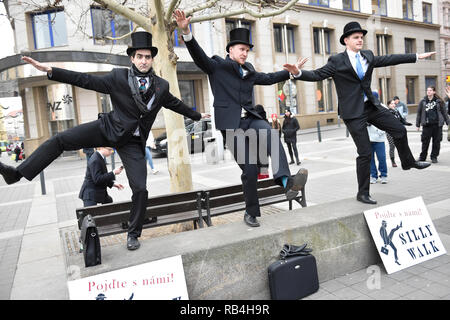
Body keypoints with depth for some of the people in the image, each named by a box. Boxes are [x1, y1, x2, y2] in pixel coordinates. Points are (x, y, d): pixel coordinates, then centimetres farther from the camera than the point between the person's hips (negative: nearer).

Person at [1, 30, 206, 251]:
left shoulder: (161, 86, 3)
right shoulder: (118, 77, -3)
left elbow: (175, 104, 20)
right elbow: (85, 80, -5)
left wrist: (197, 116, 32)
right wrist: (50, 71, -12)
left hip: (133, 141, 1)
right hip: (108, 128, 0)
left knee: (140, 189, -7)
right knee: (60, 139, -14)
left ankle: (133, 234, 13)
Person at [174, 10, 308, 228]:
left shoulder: (248, 71, 23)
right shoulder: (217, 66, 5)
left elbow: (268, 78, 37)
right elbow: (198, 55, -12)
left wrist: (289, 72, 30)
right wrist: (186, 32, -27)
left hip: (250, 119, 5)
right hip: (231, 123, -5)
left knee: (272, 134, -30)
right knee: (249, 170, -5)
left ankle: (286, 182, -41)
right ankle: (251, 213, 13)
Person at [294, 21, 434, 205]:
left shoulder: (368, 56, 11)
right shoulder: (337, 61, -8)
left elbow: (389, 59, 21)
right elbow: (317, 75, -13)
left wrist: (416, 57, 25)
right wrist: (299, 73, -31)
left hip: (371, 106, 7)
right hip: (353, 113, -6)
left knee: (400, 131, 12)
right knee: (365, 153, -4)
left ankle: (408, 162, 42)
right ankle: (362, 193, 12)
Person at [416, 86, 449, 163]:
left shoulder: (439, 101, 5)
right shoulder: (423, 102, 5)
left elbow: (444, 112, 11)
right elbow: (419, 113, 7)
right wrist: (418, 124, 6)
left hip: (437, 125, 1)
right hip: (427, 125, 0)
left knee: (436, 141, 4)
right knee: (425, 141, 2)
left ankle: (434, 157, 16)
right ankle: (422, 157, 14)